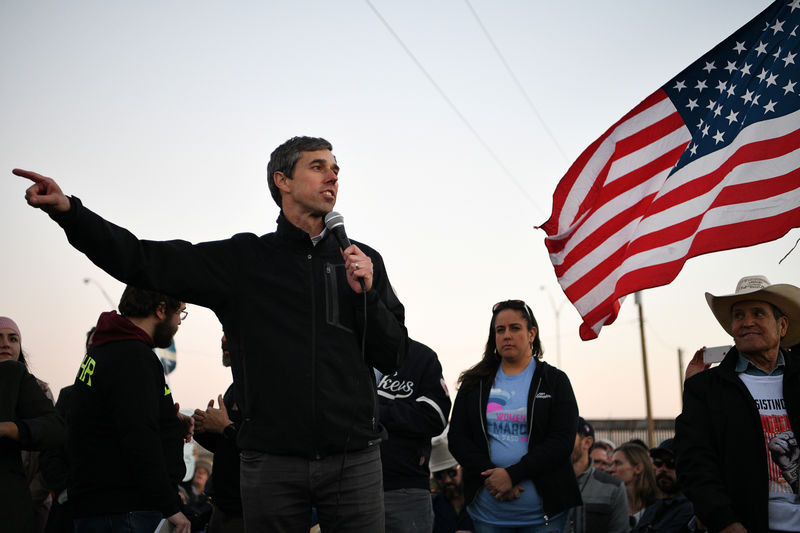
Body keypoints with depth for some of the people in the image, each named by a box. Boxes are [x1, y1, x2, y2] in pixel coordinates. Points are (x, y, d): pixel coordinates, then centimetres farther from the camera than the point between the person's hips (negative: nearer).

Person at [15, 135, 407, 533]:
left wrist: (365, 294, -8)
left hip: (354, 459, 1)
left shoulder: (363, 261, 9)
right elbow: (143, 261, -1)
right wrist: (68, 210, -12)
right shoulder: (243, 259, 6)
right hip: (271, 461, -1)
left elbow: (392, 359, 8)